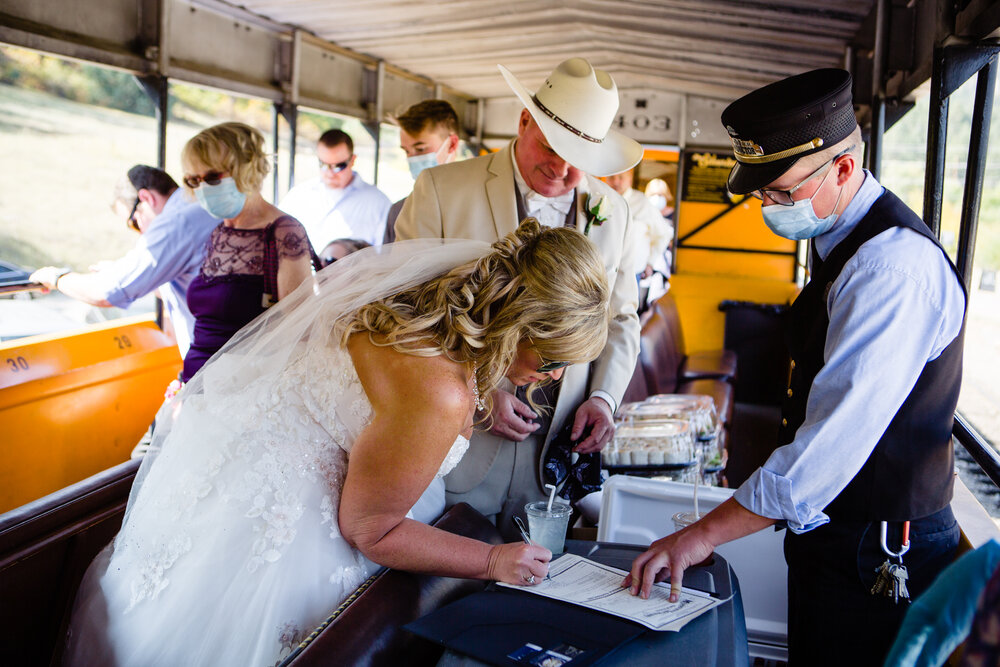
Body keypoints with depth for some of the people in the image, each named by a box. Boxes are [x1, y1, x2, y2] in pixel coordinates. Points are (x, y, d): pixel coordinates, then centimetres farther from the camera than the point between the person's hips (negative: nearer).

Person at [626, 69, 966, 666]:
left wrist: (704, 534, -27)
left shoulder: (894, 267, -26)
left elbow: (833, 444, -32)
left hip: (877, 560, -9)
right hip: (832, 536, 9)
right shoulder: (846, 242, 7)